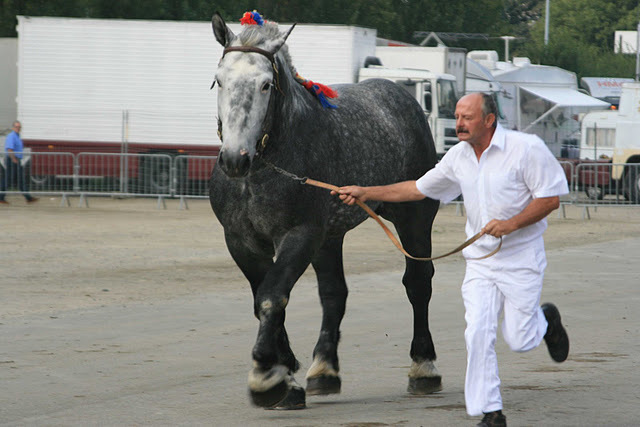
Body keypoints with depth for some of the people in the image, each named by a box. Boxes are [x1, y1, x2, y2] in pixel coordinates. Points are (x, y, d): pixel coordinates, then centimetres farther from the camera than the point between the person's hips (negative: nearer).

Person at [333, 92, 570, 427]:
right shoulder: (459, 156, 3)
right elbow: (419, 189, 13)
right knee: (478, 332, -9)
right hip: (480, 259, 4)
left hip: (521, 258, -4)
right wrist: (365, 193, 8)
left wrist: (511, 224, -23)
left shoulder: (527, 149, -13)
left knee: (519, 340, -1)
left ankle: (545, 320, 35)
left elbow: (551, 198, -12)